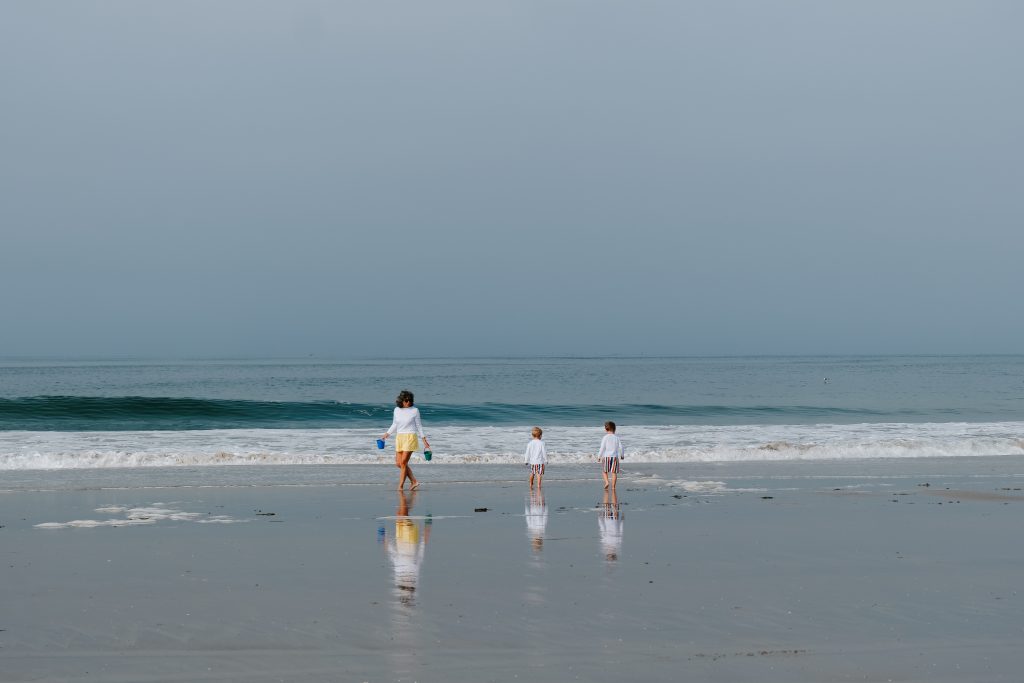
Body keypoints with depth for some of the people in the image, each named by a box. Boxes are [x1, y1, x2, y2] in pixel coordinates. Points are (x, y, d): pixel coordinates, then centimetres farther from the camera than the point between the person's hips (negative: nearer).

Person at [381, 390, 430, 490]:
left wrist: (424, 439, 2)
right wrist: (387, 434, 12)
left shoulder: (414, 410, -5)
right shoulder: (397, 410, 6)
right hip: (399, 438, 5)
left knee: (403, 462, -9)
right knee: (398, 463, 3)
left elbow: (418, 425, 3)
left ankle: (400, 486, 0)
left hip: (410, 438, -5)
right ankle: (414, 481, 14)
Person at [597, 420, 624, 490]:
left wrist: (599, 456, 2)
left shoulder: (605, 438, -6)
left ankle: (606, 482, -6)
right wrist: (622, 455, 19)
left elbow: (602, 448, -8)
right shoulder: (616, 438, 2)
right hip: (615, 457, 2)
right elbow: (620, 447, 3)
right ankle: (613, 486, 1)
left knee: (604, 471, 14)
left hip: (606, 456, -2)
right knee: (614, 472, 3)